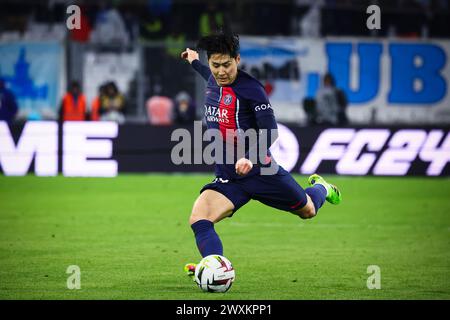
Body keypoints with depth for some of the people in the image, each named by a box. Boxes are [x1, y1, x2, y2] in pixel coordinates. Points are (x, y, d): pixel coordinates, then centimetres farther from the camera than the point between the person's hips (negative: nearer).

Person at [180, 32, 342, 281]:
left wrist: (250, 158, -37)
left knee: (307, 211, 19)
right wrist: (195, 63, 38)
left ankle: (320, 188, 54)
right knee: (198, 220, -23)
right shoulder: (212, 82, 3)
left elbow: (270, 132, -22)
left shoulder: (250, 88, -18)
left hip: (260, 170, -5)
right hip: (227, 177, 5)